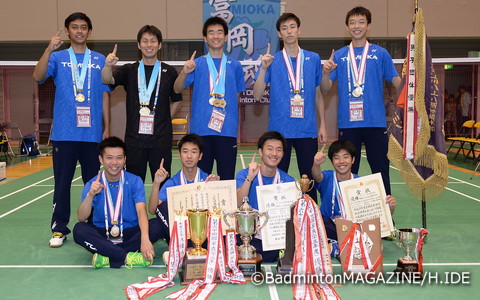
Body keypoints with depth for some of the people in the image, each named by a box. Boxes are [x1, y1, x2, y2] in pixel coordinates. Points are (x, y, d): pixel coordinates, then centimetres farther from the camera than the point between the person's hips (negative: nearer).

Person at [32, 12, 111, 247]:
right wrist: (49, 49, -23)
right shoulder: (58, 57, 7)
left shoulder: (99, 60, 10)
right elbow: (38, 76, -10)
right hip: (64, 133, -1)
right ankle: (59, 229, 11)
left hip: (92, 133, 1)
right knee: (62, 182, 2)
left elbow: (105, 95, 11)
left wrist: (107, 128, 6)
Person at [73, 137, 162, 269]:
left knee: (155, 227, -26)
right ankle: (127, 258, -31)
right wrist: (90, 195, -29)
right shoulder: (92, 185, -2)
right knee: (79, 230, -28)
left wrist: (145, 239, -36)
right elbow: (81, 218, -11)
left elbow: (141, 211, -18)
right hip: (102, 234, 0)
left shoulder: (135, 181, -4)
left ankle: (107, 257, -26)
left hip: (130, 233, 0)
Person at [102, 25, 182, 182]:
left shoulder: (169, 72, 6)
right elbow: (107, 80, -9)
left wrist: (164, 120, 5)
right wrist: (108, 66, -29)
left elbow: (176, 100, 14)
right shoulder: (129, 70, 7)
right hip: (134, 137, 1)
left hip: (161, 138, 0)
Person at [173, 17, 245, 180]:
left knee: (227, 178, 4)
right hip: (201, 130, -1)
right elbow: (177, 89, -2)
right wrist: (185, 72, -22)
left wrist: (236, 126, 8)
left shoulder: (235, 65, 10)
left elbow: (237, 96, 15)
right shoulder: (197, 64, 6)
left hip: (227, 130, 1)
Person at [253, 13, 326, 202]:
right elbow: (257, 95, -3)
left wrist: (322, 124, 8)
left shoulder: (313, 59, 8)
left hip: (308, 130, 1)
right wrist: (264, 68, -14)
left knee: (310, 179, 6)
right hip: (279, 130, -1)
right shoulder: (272, 61, 3)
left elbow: (318, 94, 13)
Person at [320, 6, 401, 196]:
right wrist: (326, 72, -13)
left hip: (375, 121, -1)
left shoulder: (380, 53, 7)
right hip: (347, 122, 1)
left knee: (380, 169, 3)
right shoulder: (339, 56, 9)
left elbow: (398, 83, 6)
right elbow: (325, 90, 5)